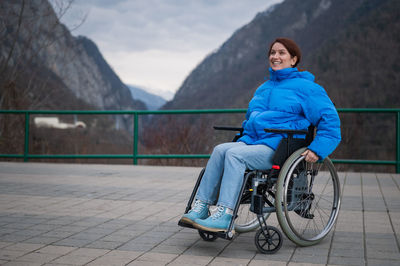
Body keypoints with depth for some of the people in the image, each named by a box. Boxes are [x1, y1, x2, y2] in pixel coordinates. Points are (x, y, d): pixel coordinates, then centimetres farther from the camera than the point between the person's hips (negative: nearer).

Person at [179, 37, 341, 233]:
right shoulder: (263, 88, 26)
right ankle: (200, 207, -26)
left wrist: (317, 150, -14)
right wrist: (243, 136, 25)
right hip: (251, 141, 7)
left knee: (235, 154, -31)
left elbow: (330, 119, -3)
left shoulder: (305, 87, 4)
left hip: (277, 148, -6)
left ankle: (224, 216, -36)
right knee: (220, 149, -23)